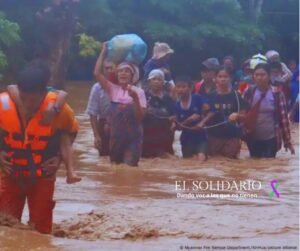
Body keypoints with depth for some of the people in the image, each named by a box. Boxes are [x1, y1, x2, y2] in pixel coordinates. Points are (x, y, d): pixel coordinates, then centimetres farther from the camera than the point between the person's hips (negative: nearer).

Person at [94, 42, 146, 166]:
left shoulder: (138, 92, -4)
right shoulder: (113, 89, 2)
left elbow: (140, 117, -10)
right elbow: (97, 73, -8)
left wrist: (135, 98, -23)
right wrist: (103, 52, -5)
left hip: (133, 136, -3)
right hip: (116, 135, 3)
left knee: (130, 165, -10)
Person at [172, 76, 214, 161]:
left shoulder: (198, 99, -9)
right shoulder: (177, 106, -2)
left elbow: (211, 112, -10)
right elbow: (179, 126, -1)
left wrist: (202, 122, -24)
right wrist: (188, 121, -21)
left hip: (200, 136, -3)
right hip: (187, 139, 3)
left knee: (201, 158, -23)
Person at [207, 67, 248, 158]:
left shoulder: (236, 96, 0)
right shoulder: (211, 96, 4)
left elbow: (244, 116, -1)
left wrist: (237, 116, -21)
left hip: (232, 137, -1)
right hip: (214, 136, 1)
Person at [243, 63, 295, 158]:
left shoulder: (277, 94, -7)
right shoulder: (249, 93, -1)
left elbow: (283, 117, -5)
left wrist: (287, 141, -5)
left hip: (271, 138, -2)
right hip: (253, 139, 2)